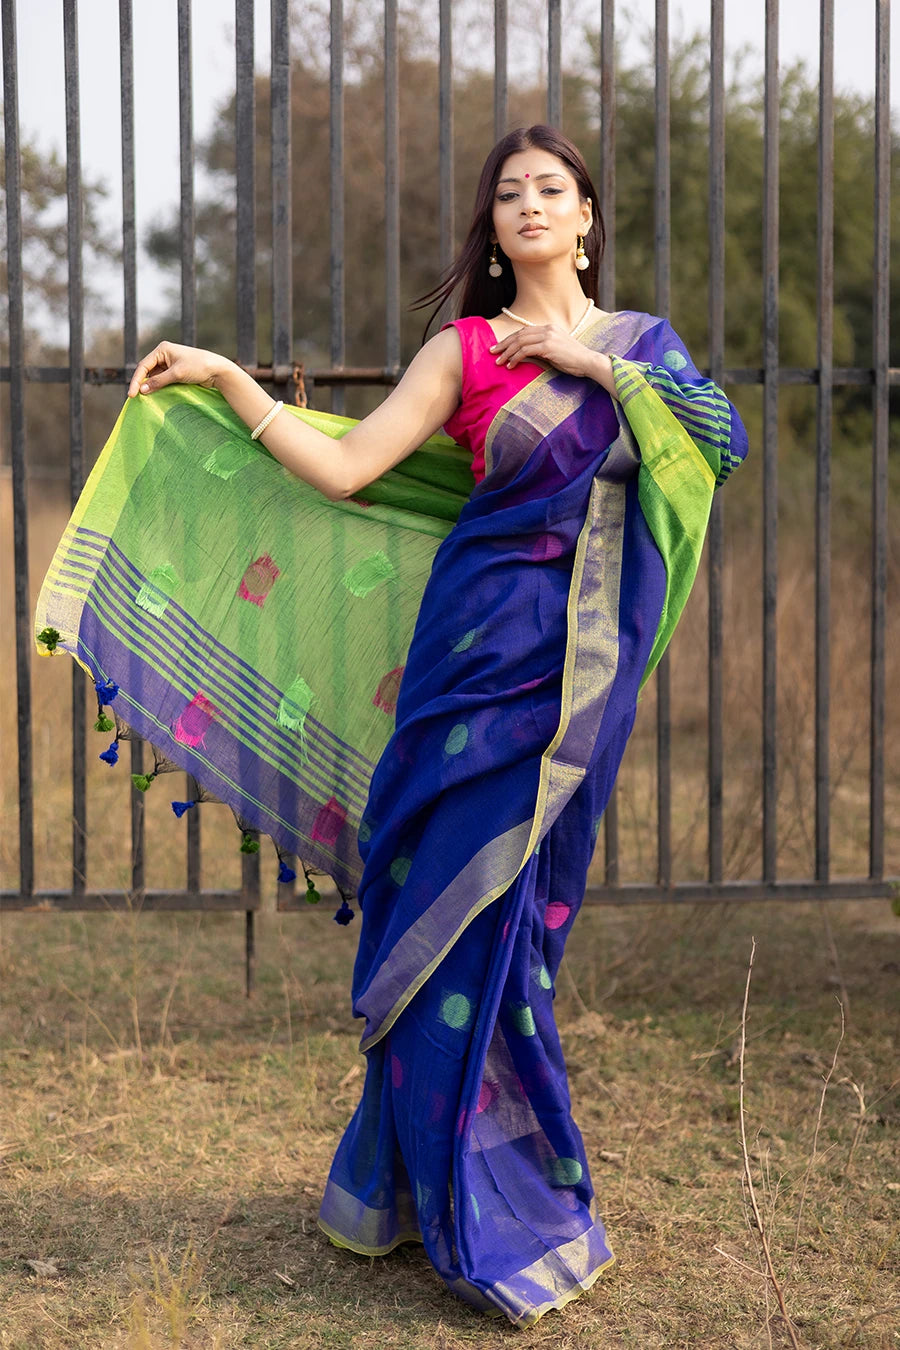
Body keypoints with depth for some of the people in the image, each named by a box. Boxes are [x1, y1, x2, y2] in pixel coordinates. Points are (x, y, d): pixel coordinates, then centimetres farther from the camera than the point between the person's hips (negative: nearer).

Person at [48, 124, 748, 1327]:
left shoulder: (642, 343, 13)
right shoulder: (464, 350, 6)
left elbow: (724, 438, -4)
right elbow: (344, 469, -1)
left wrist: (594, 363, -5)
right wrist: (227, 379, -4)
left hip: (586, 661, 2)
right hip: (486, 637, -2)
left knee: (516, 906, 4)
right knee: (460, 903, -4)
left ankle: (418, 1176, 18)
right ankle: (483, 1217, 7)